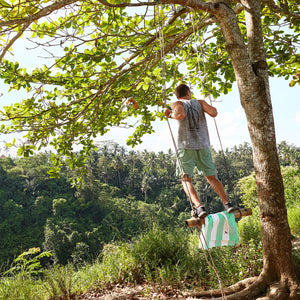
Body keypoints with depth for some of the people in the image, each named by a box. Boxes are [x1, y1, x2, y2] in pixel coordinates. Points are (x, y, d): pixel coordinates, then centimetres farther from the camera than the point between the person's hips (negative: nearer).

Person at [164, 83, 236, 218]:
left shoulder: (177, 104, 6)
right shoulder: (199, 102, 15)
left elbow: (181, 115, -16)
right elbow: (214, 113, 1)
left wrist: (170, 115, 2)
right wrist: (211, 107, 22)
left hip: (186, 146, -3)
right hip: (203, 145, 3)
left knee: (186, 179, 2)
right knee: (212, 177, 13)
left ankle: (199, 206, -17)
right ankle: (227, 203, 0)